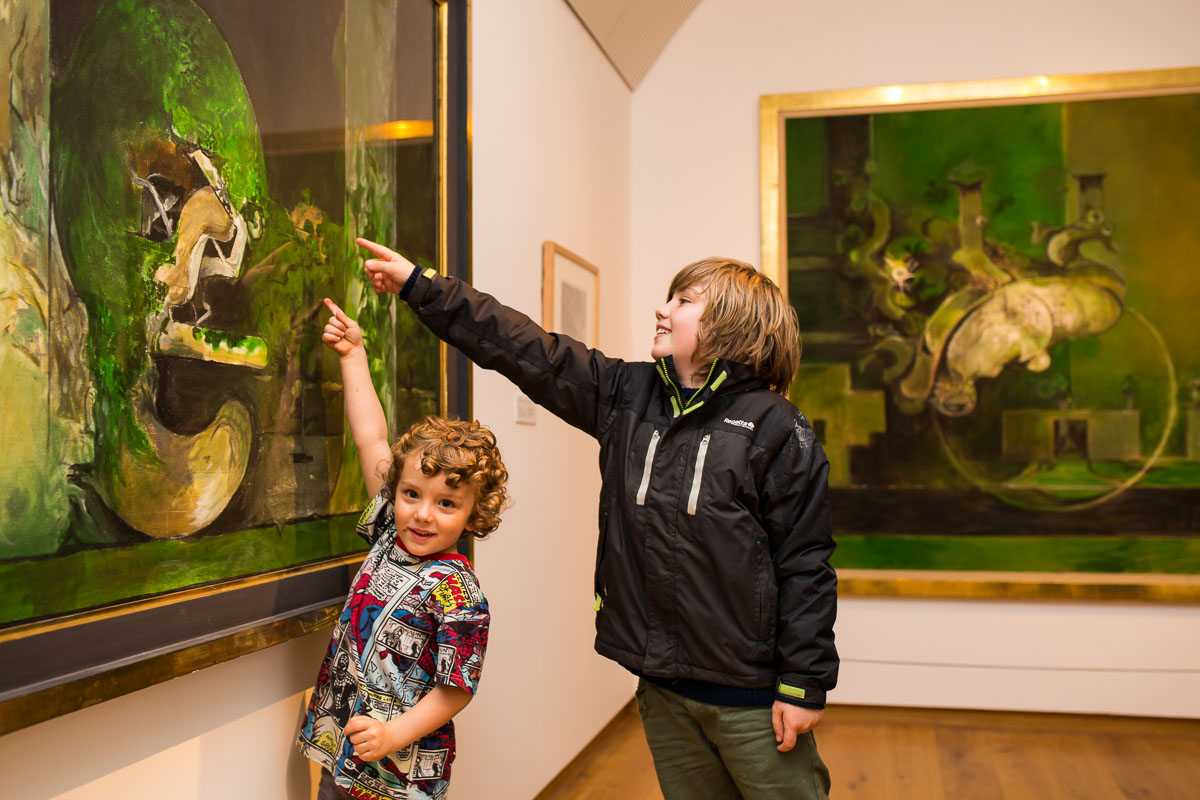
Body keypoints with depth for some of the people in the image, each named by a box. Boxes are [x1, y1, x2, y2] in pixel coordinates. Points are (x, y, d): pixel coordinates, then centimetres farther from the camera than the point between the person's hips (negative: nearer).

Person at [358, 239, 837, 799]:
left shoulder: (776, 429, -10)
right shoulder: (627, 395, 4)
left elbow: (805, 564, -10)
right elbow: (524, 350, 5)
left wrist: (804, 685, -10)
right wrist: (418, 285, 5)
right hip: (662, 686, 5)